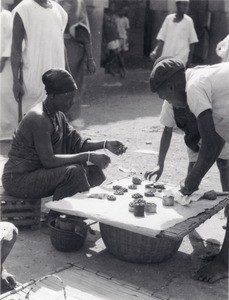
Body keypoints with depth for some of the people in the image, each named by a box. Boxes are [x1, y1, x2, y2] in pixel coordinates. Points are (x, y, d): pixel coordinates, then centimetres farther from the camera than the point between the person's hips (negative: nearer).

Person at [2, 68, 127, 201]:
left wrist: (105, 144, -9)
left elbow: (76, 142, 6)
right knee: (74, 171, -26)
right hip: (18, 180, -9)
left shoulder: (58, 115, 5)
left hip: (37, 170, 9)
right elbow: (48, 160, -29)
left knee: (91, 168, 1)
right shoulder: (39, 119, -25)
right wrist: (88, 156, -29)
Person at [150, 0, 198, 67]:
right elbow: (161, 39, 7)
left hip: (181, 58, -3)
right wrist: (155, 51, -7)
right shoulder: (169, 18, 7)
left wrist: (189, 59, 4)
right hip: (166, 56, 3)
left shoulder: (188, 21, 2)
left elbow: (192, 42, 6)